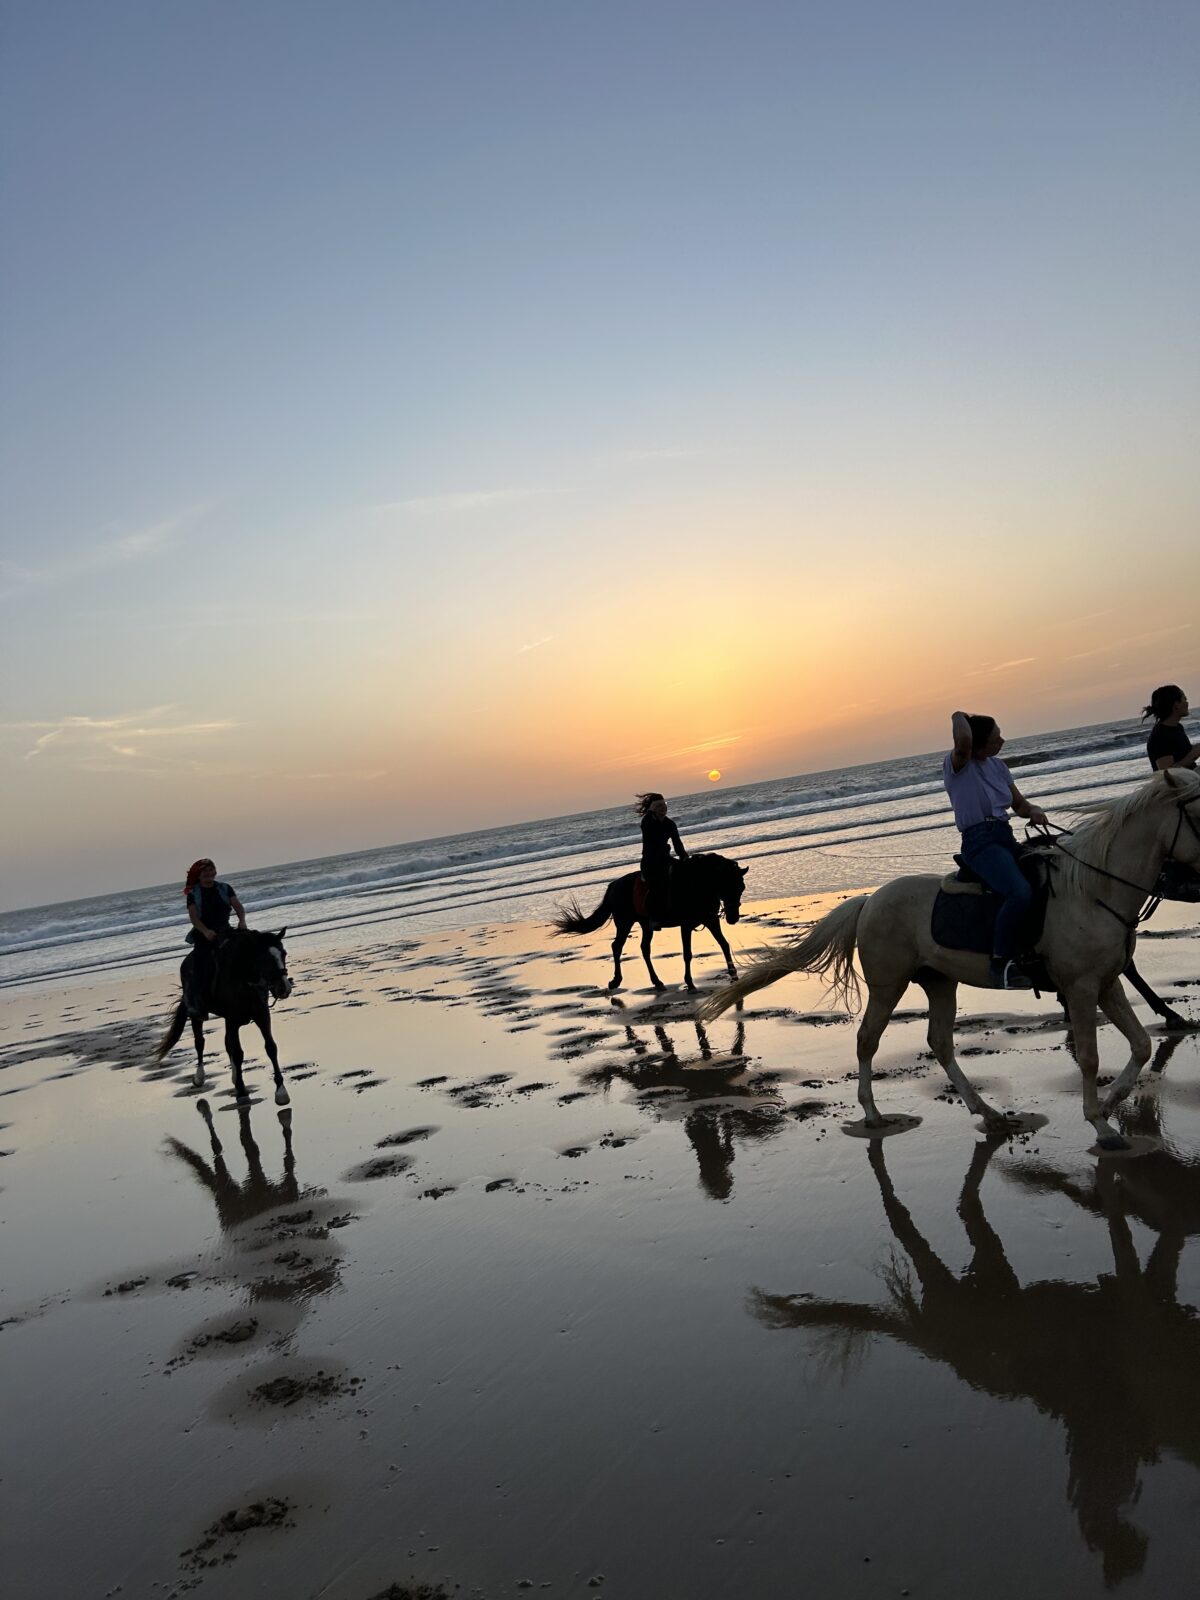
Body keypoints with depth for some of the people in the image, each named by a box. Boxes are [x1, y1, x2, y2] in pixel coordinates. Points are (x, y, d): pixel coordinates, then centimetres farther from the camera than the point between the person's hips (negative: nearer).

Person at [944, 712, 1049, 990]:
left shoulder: (997, 765, 17)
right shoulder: (958, 764, -5)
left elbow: (1019, 804, 24)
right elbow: (963, 741, -30)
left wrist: (1034, 811, 1)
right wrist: (959, 717, -9)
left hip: (1006, 839, 9)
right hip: (980, 842, -9)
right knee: (1021, 893, -32)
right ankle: (1000, 963, -23)